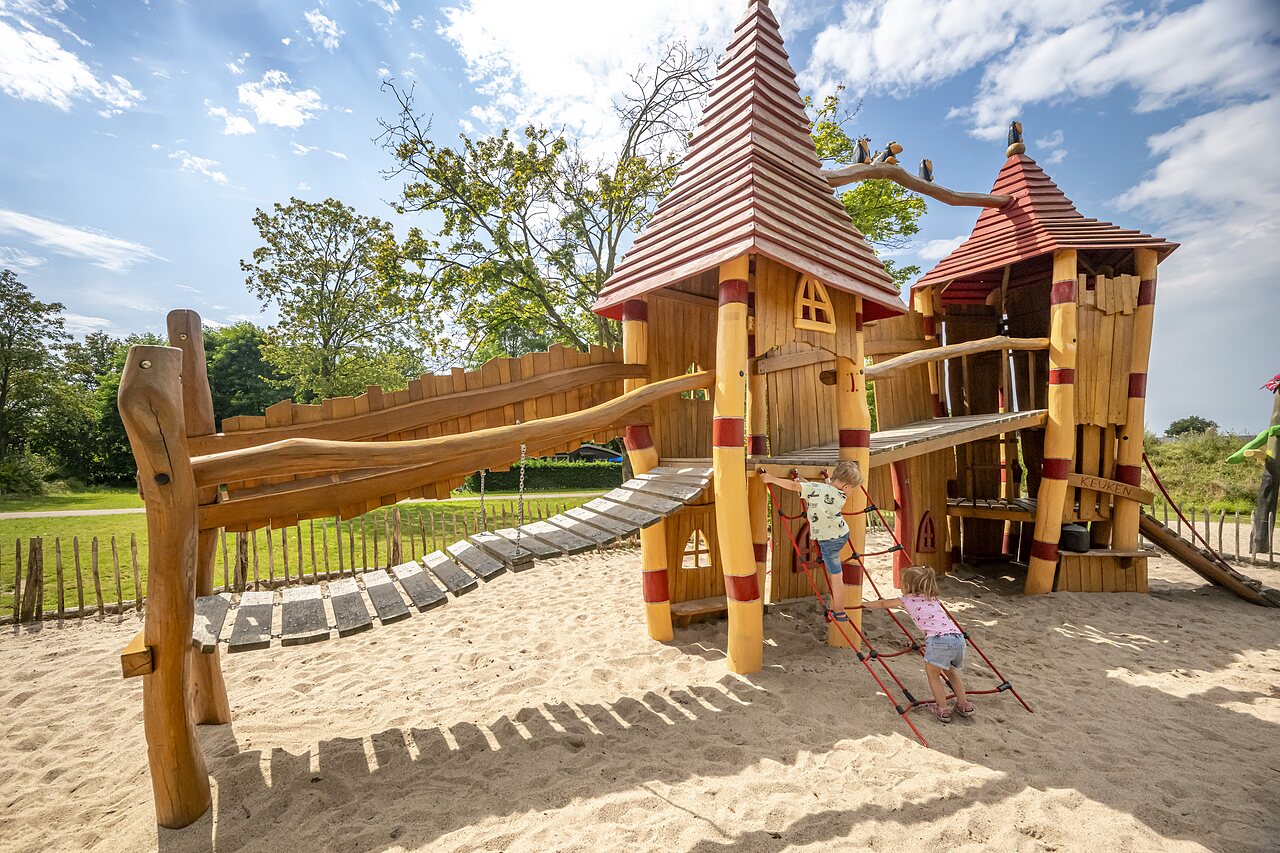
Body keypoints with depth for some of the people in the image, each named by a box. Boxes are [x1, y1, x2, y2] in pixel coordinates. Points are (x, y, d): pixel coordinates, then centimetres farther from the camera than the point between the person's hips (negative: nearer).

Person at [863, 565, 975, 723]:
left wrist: (866, 604, 45)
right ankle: (964, 706, 34)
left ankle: (943, 710, 13)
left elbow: (883, 604, 28)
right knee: (951, 672, 30)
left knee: (933, 674, 16)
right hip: (958, 637, 6)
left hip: (939, 639, -6)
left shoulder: (907, 599, 15)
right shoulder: (933, 599, 30)